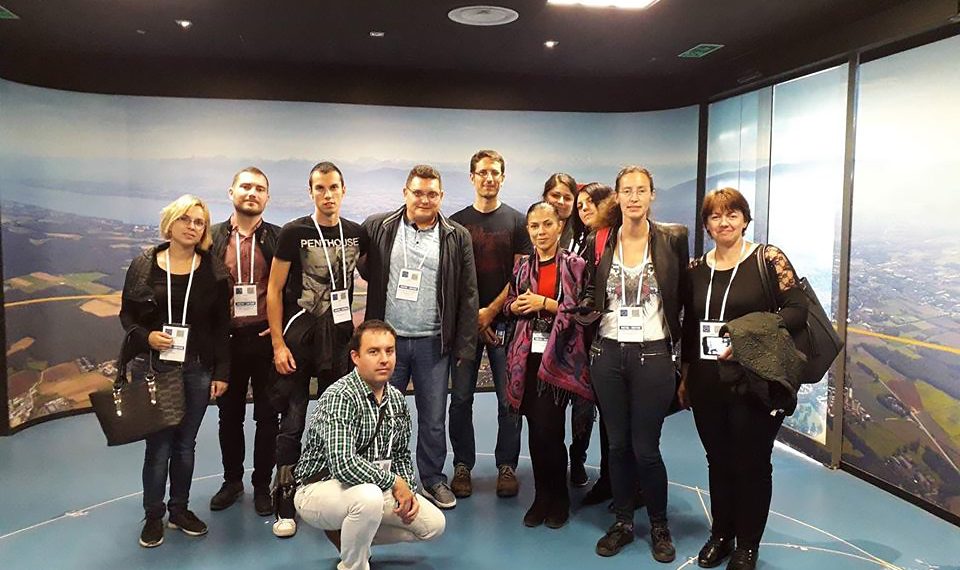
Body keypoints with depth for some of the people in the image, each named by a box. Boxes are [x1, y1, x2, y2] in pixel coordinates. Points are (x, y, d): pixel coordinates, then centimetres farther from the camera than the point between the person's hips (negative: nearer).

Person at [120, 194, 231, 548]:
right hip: (153, 367, -1)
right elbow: (127, 314, 6)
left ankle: (180, 510, 27)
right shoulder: (144, 265, 0)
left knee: (185, 444, 11)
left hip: (197, 370, 1)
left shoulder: (213, 271, 1)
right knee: (158, 445, 2)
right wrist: (146, 336, -15)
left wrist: (221, 372, -1)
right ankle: (153, 516, 19)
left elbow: (221, 327, 2)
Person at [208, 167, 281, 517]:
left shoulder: (278, 238, 0)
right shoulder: (214, 238, 4)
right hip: (226, 340, 2)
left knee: (266, 416, 7)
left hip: (265, 339, -1)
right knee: (229, 415, 13)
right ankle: (232, 481, 30)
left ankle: (262, 485, 22)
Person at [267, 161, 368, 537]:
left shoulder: (356, 234, 3)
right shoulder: (293, 233, -6)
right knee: (292, 422, 2)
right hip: (298, 337, -3)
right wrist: (278, 344, -10)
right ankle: (285, 504, 13)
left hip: (339, 337, 3)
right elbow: (274, 290, -5)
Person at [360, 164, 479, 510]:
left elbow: (468, 295, 1)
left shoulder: (457, 237, 1)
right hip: (388, 339, 0)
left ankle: (433, 479, 29)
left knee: (434, 418, 10)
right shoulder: (377, 228, 1)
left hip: (433, 343, 0)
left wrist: (465, 346, -2)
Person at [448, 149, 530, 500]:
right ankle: (462, 466, 16)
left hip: (504, 320, -1)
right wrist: (472, 316, -5)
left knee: (509, 399, 1)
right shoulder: (457, 222, 8)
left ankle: (507, 466, 15)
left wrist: (491, 311, -8)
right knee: (461, 398, 3)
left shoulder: (517, 222, 6)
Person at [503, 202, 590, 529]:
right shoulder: (522, 265, 11)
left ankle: (558, 499, 16)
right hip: (528, 355, 4)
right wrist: (517, 306, -3)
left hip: (559, 357, -4)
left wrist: (544, 303, -13)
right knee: (535, 430, 8)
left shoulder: (575, 265, -3)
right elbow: (509, 305, 20)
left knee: (548, 430, -6)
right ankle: (542, 497, 23)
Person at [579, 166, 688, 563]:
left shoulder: (673, 238, -2)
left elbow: (684, 295, 4)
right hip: (608, 353, 3)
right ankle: (622, 522, 29)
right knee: (617, 444, 12)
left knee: (646, 449, 2)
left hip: (652, 355, -2)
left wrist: (681, 347, 0)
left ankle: (659, 525, 26)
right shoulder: (599, 242, 3)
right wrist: (587, 309, -6)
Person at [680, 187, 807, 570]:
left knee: (752, 464, 8)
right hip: (706, 383, 4)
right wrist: (684, 376, 15)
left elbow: (797, 310, -13)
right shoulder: (697, 268, 8)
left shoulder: (768, 259, -6)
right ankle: (721, 534, 33)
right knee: (717, 461, 15)